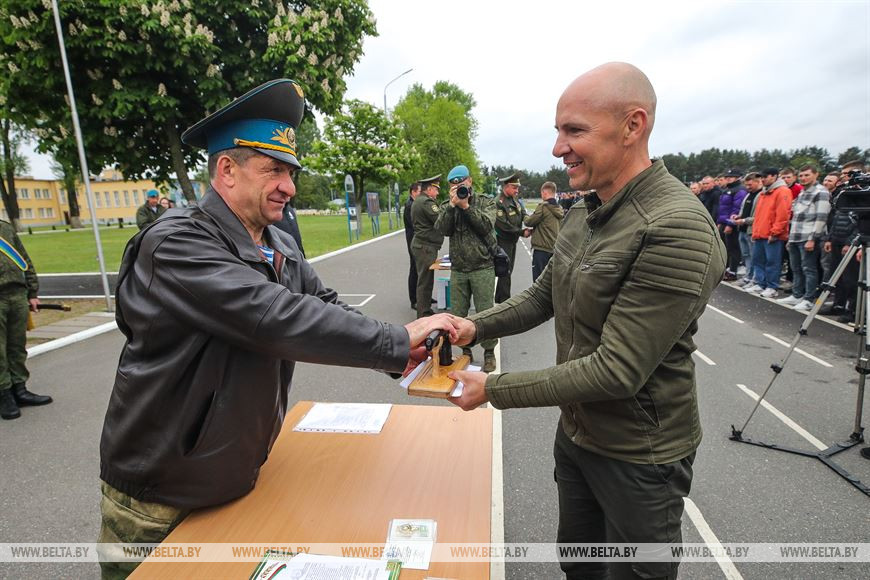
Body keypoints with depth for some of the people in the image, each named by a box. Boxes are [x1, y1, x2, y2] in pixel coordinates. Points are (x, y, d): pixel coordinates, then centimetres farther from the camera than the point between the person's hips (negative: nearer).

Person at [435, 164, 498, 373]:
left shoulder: (485, 202, 3)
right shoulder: (448, 206, 10)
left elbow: (486, 226, -14)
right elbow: (442, 229, -7)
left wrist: (466, 206, -15)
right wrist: (452, 205, -14)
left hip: (482, 267, -3)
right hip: (458, 269, 3)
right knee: (458, 313, 9)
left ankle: (489, 352, 14)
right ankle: (465, 350, 25)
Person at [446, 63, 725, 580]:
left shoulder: (677, 231, -28)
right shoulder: (584, 213, 2)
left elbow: (617, 371, -29)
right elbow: (546, 294, 10)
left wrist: (493, 389, -23)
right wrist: (476, 327, -7)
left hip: (639, 456, -7)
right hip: (577, 433, 7)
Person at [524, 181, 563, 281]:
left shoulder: (543, 206, -13)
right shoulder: (559, 209, 9)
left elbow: (529, 222, -9)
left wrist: (526, 218, 13)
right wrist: (533, 230, 15)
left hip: (542, 249, -7)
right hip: (554, 248, 7)